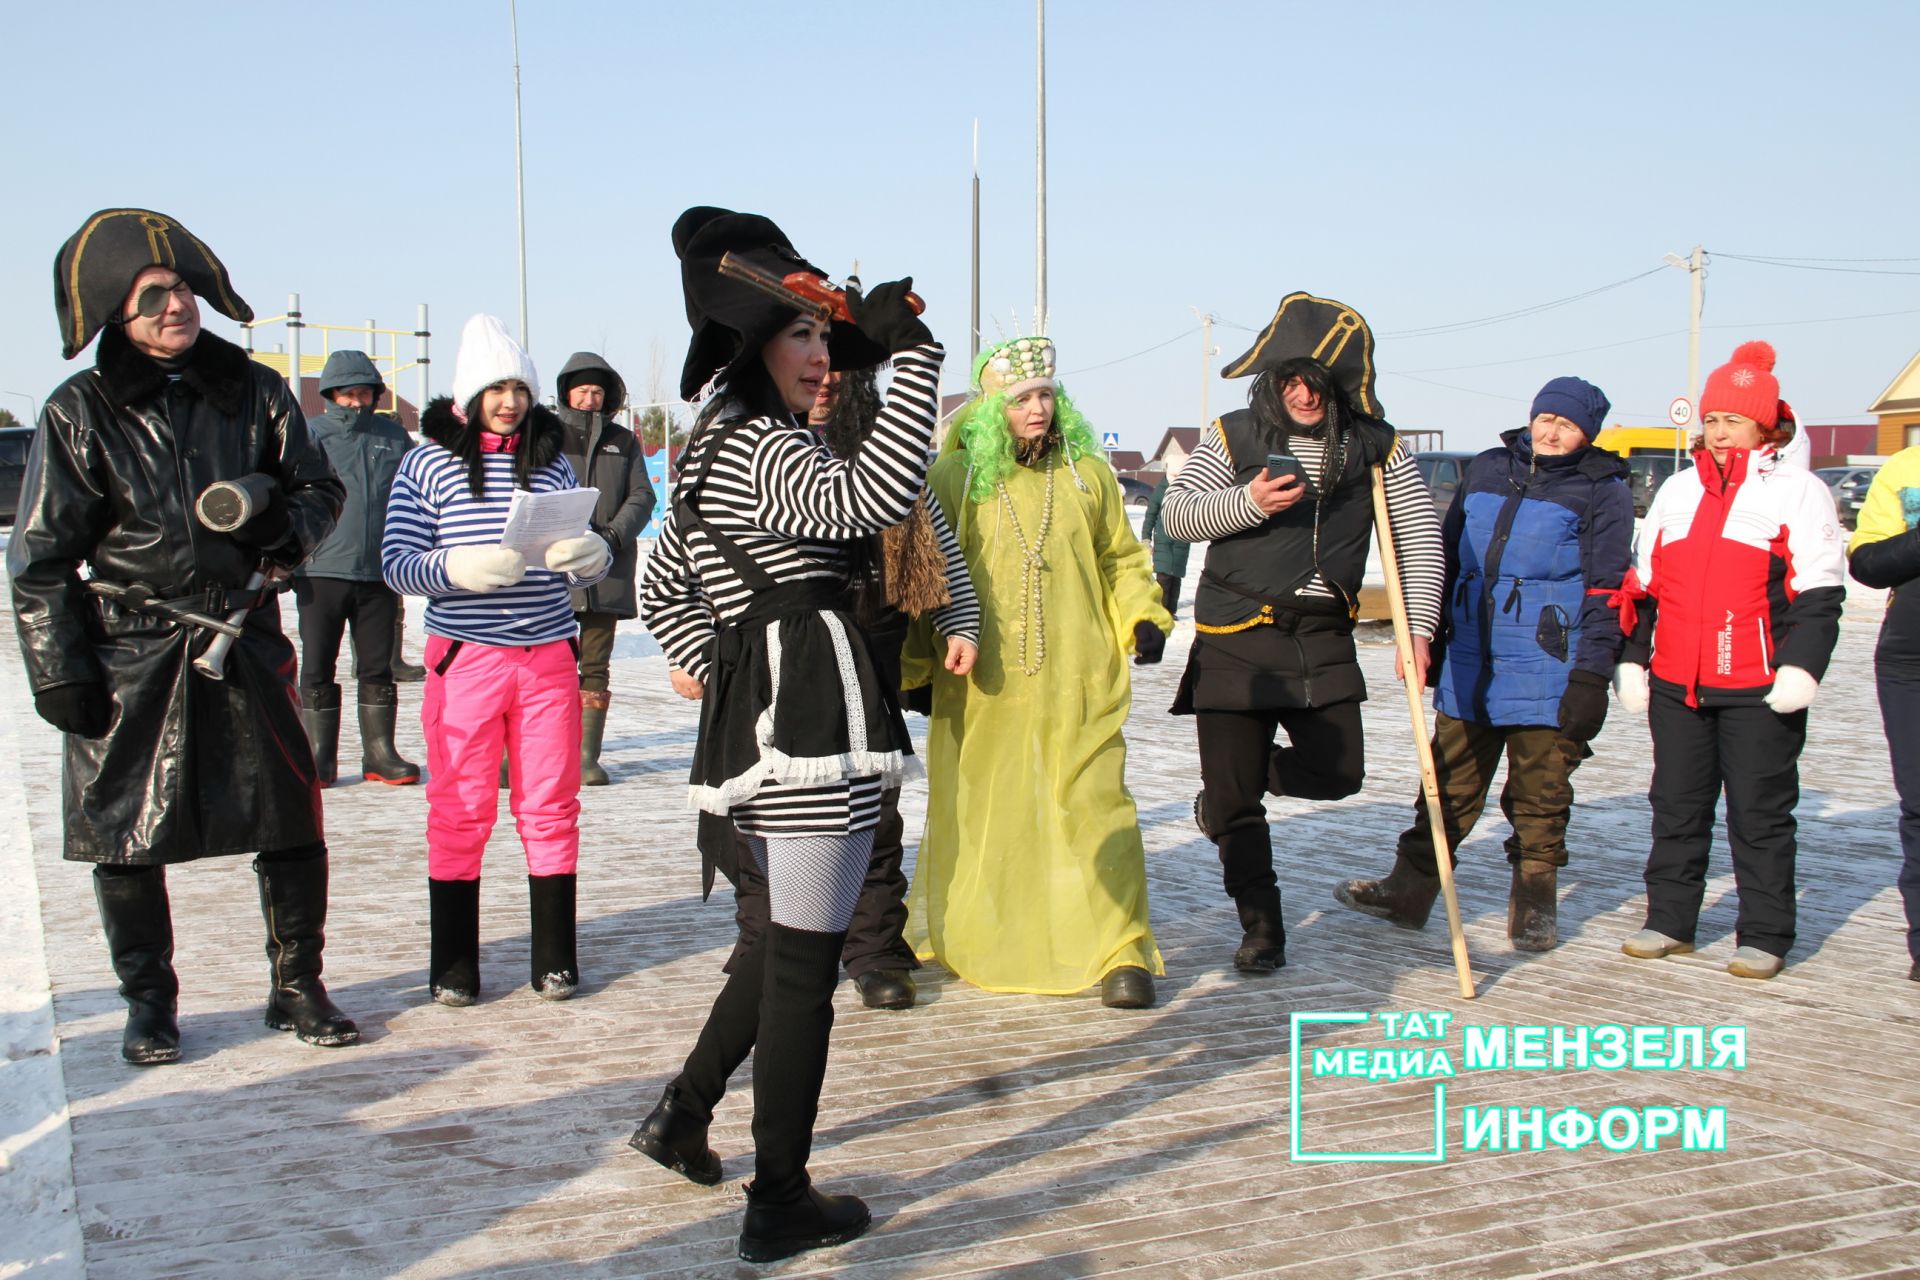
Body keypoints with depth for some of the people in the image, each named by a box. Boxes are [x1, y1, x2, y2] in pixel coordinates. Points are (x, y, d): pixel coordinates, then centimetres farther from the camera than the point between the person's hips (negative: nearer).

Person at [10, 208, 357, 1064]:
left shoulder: (253, 392, 4)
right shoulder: (79, 414, -2)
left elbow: (321, 491, 12)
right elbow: (40, 558, -1)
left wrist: (279, 520, -11)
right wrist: (59, 673, -5)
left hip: (245, 642, 2)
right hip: (128, 655, -2)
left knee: (290, 821, 2)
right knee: (126, 834, 4)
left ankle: (297, 986, 18)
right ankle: (149, 1005, 21)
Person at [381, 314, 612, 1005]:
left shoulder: (552, 462, 9)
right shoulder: (428, 463, 0)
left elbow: (583, 566, 12)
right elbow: (396, 564, -5)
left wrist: (591, 556, -12)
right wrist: (459, 568, -23)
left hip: (548, 656, 3)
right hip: (465, 658, -2)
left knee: (551, 807, 6)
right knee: (460, 811, 2)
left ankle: (555, 960, 16)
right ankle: (453, 967, 13)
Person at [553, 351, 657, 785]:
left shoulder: (623, 442, 14)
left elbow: (641, 498, 8)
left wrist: (614, 534, -10)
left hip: (608, 568, 2)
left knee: (596, 665, 4)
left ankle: (588, 755, 7)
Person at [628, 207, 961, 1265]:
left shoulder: (713, 447, 21)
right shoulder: (759, 442, -11)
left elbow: (660, 588, 30)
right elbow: (869, 497, -30)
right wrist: (912, 355, -24)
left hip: (755, 710, 10)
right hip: (814, 709, -10)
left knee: (787, 936, 24)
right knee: (806, 960, -3)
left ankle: (683, 1113, 31)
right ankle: (778, 1205, 5)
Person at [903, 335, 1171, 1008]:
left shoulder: (1087, 473, 8)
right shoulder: (953, 477, 1)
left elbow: (1119, 557, 17)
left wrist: (1142, 614, 3)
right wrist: (919, 651, 1)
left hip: (1078, 679, 1)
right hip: (982, 681, 0)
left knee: (1092, 801, -5)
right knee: (974, 806, 9)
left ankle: (1119, 951, 3)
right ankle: (957, 938, 29)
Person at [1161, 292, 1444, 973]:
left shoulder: (1375, 446, 2)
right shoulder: (1234, 435, -1)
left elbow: (1421, 534, 5)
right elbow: (1175, 514, -3)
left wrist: (1418, 627, -3)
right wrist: (1248, 502, -20)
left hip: (1323, 636, 2)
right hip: (1235, 637, -2)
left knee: (1336, 771, -3)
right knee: (1234, 797, 0)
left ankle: (1229, 786, 28)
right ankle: (1261, 927, 18)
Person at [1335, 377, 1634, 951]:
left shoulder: (1602, 491, -1)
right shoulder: (1487, 470, 12)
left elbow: (1606, 591, -6)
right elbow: (1448, 555, 19)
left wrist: (1591, 676, -13)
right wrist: (1429, 637, 18)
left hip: (1547, 671, -4)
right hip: (1468, 666, 4)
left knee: (1539, 796, 4)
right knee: (1448, 786, 10)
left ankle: (1534, 903, 18)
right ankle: (1410, 888, 17)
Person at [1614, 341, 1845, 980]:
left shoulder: (1797, 491, 1)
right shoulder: (1677, 490, 16)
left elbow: (1819, 592, -5)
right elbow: (1643, 585, 18)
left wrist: (1800, 665, -15)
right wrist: (1632, 659, 12)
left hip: (1758, 689, -5)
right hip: (1675, 684, 5)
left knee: (1759, 813, 2)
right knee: (1675, 807, 11)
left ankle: (1764, 937, 11)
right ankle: (1669, 920, 22)